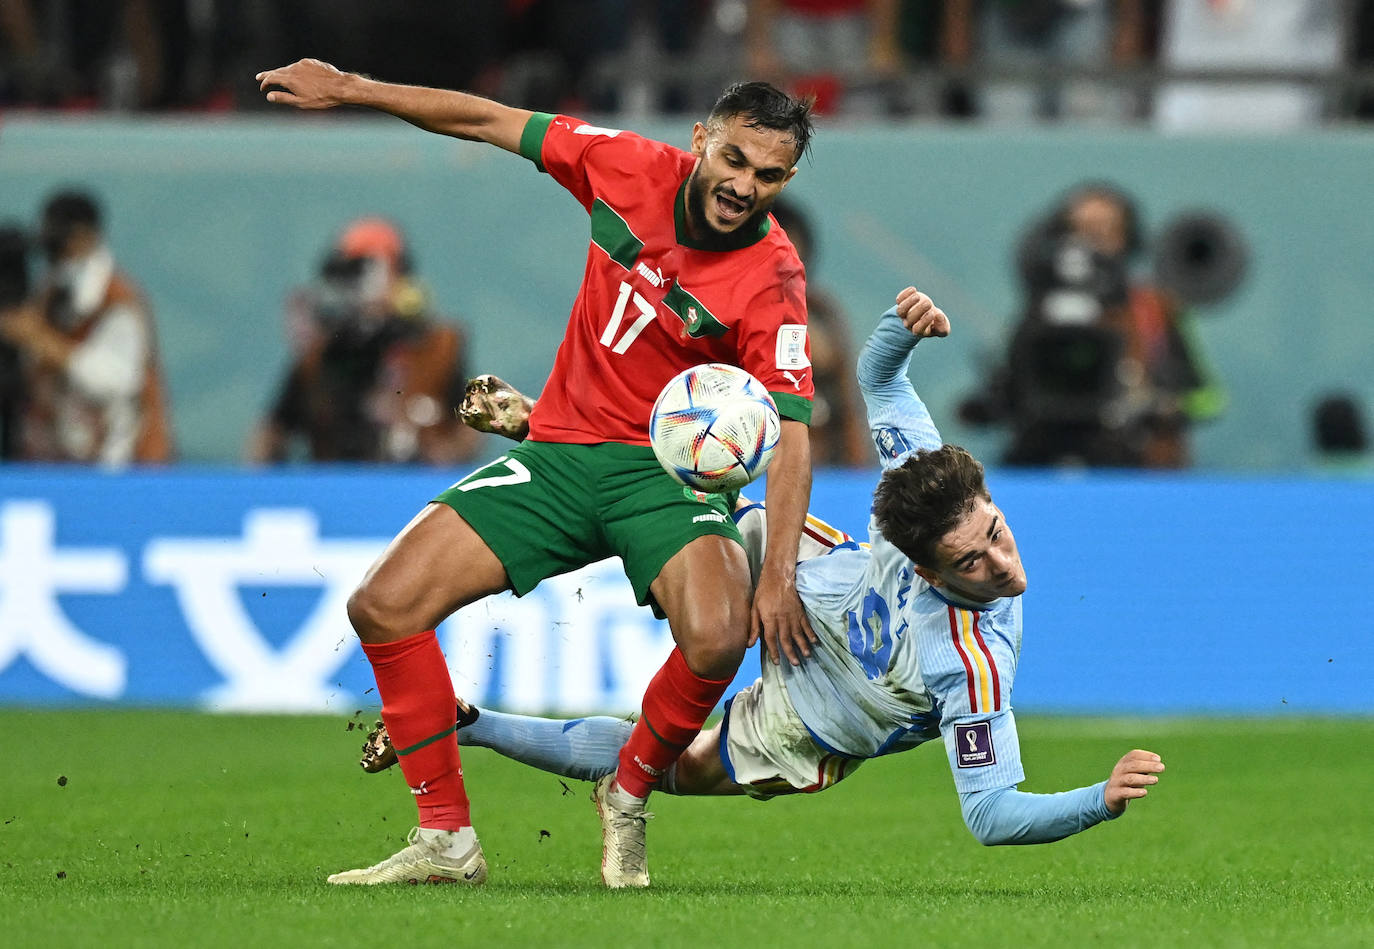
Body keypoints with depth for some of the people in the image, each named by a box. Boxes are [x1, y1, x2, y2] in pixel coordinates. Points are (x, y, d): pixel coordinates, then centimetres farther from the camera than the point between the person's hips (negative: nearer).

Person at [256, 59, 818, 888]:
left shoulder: (772, 280, -17)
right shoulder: (630, 169, -7)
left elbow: (792, 433, -19)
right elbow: (492, 121, 4)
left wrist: (779, 573, -31)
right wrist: (350, 89, 8)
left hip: (668, 470, -4)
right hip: (559, 452, 4)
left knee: (719, 638, -32)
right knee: (383, 607, -8)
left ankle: (628, 801, -1)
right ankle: (447, 840, 2)